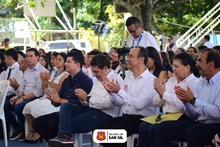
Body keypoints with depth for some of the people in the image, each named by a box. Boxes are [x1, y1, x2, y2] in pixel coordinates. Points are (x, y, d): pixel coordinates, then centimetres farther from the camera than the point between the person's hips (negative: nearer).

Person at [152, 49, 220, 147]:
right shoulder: (201, 83, 15)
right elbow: (195, 115, 14)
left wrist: (193, 100, -18)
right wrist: (186, 102, -6)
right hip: (199, 123, 8)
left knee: (192, 132, -36)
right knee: (164, 128, -7)